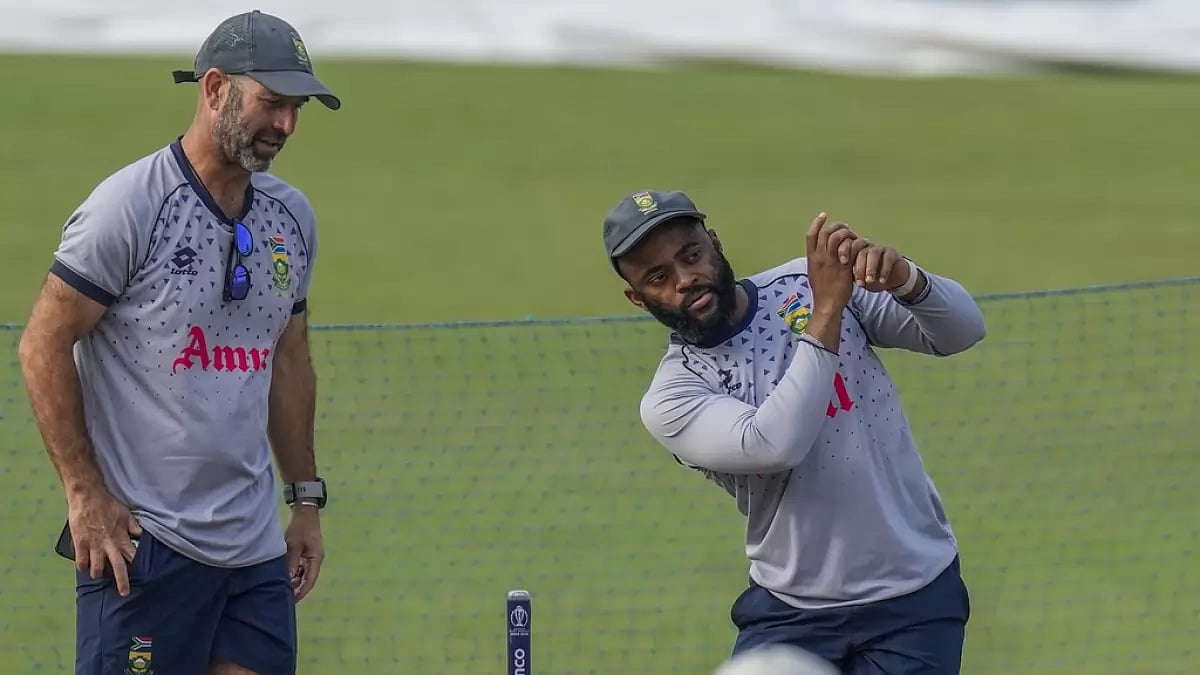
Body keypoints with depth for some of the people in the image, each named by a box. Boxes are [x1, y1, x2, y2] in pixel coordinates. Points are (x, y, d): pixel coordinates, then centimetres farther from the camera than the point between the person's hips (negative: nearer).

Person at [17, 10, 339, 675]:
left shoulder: (291, 216, 12)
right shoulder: (128, 206, -10)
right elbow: (44, 346, -7)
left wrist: (305, 497, 19)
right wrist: (84, 493, -10)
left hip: (256, 545, 6)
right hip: (140, 543, -6)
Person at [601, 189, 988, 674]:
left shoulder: (813, 282, -1)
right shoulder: (671, 397, -7)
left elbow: (962, 330, -8)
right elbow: (773, 446, -25)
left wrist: (904, 280, -30)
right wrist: (826, 310, -26)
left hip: (915, 598, 0)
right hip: (791, 612, 0)